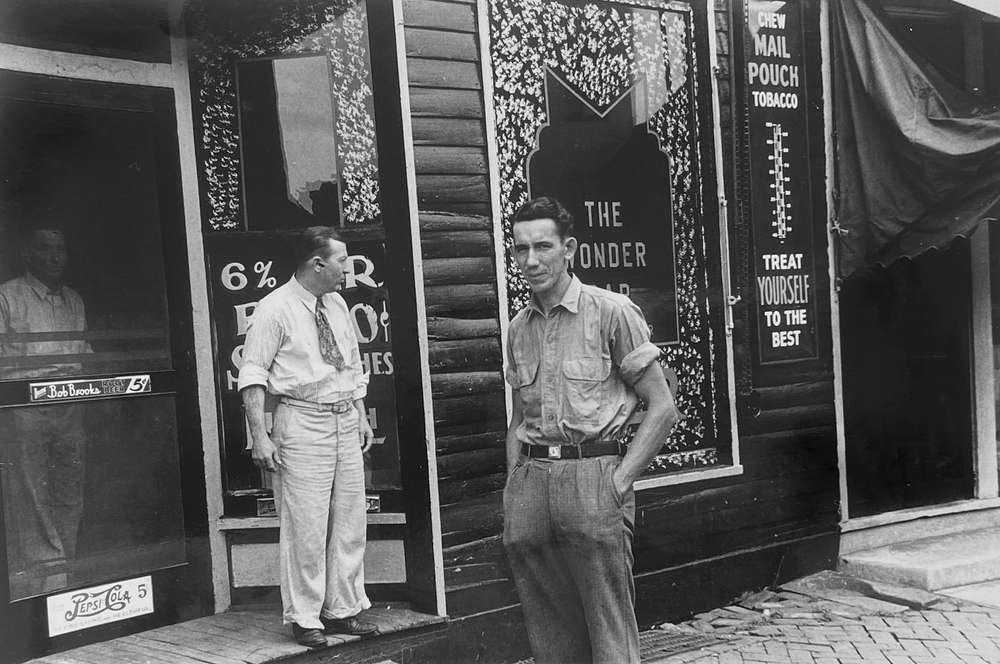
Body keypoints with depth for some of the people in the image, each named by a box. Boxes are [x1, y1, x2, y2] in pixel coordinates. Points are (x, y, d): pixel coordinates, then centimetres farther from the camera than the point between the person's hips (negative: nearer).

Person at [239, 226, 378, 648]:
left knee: (350, 521, 10)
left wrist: (362, 417, 17)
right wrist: (260, 435, -18)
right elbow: (252, 375, -11)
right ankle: (304, 618, 10)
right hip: (302, 422, -7)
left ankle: (343, 609, 22)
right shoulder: (275, 309, -9)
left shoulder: (337, 304, 11)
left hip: (346, 421, 7)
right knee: (305, 525, -3)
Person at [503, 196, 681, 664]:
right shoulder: (519, 328, 14)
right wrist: (514, 482, 8)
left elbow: (662, 408, -4)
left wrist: (620, 480, -11)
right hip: (529, 484, 5)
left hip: (592, 476, -5)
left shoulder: (611, 312, -3)